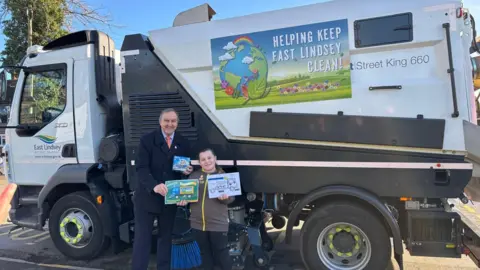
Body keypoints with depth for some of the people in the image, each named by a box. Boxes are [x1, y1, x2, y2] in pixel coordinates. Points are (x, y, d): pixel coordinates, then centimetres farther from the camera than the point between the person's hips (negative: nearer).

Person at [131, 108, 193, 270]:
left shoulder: (183, 143, 5)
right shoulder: (147, 140, -8)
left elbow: (186, 167, 14)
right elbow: (141, 168, -17)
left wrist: (188, 171, -11)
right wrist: (154, 185, -34)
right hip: (147, 197, -4)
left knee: (166, 237, 16)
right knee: (142, 238, 3)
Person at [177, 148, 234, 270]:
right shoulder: (194, 175, 6)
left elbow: (231, 197, -2)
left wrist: (225, 197, -23)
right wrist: (183, 200, -13)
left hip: (218, 223, -3)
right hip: (198, 223, 3)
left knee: (221, 254, 4)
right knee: (205, 254, 17)